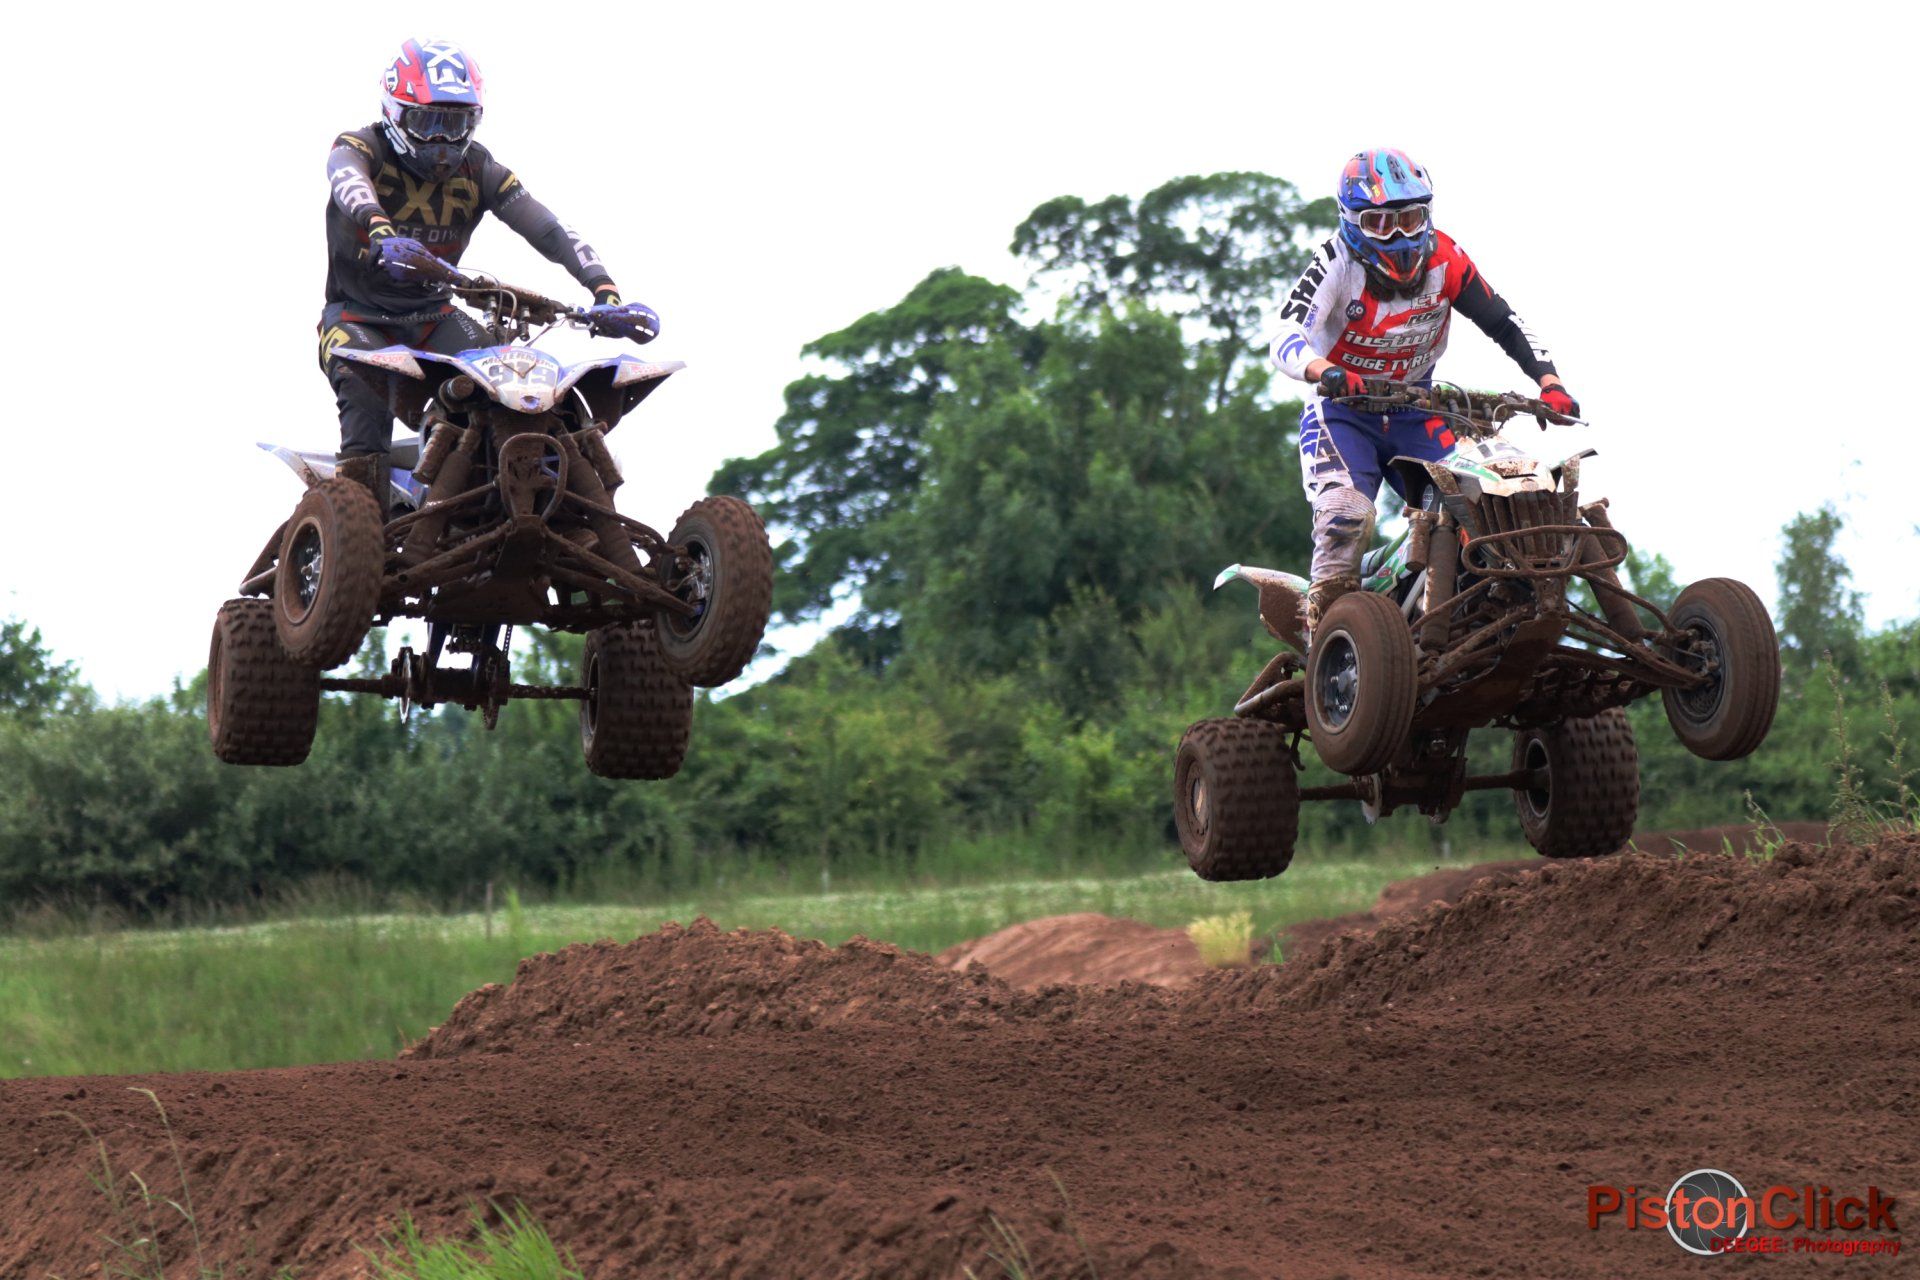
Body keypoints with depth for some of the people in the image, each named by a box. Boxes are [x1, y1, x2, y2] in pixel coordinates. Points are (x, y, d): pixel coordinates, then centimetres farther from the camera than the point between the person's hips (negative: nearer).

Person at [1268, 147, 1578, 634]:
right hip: (1342, 407, -4)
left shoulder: (1444, 260, -8)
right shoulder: (1338, 263, -19)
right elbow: (1286, 336, -32)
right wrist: (1327, 373, -53)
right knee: (1346, 512, -27)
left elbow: (1506, 325, -3)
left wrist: (1550, 384, -19)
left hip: (1415, 408, 4)